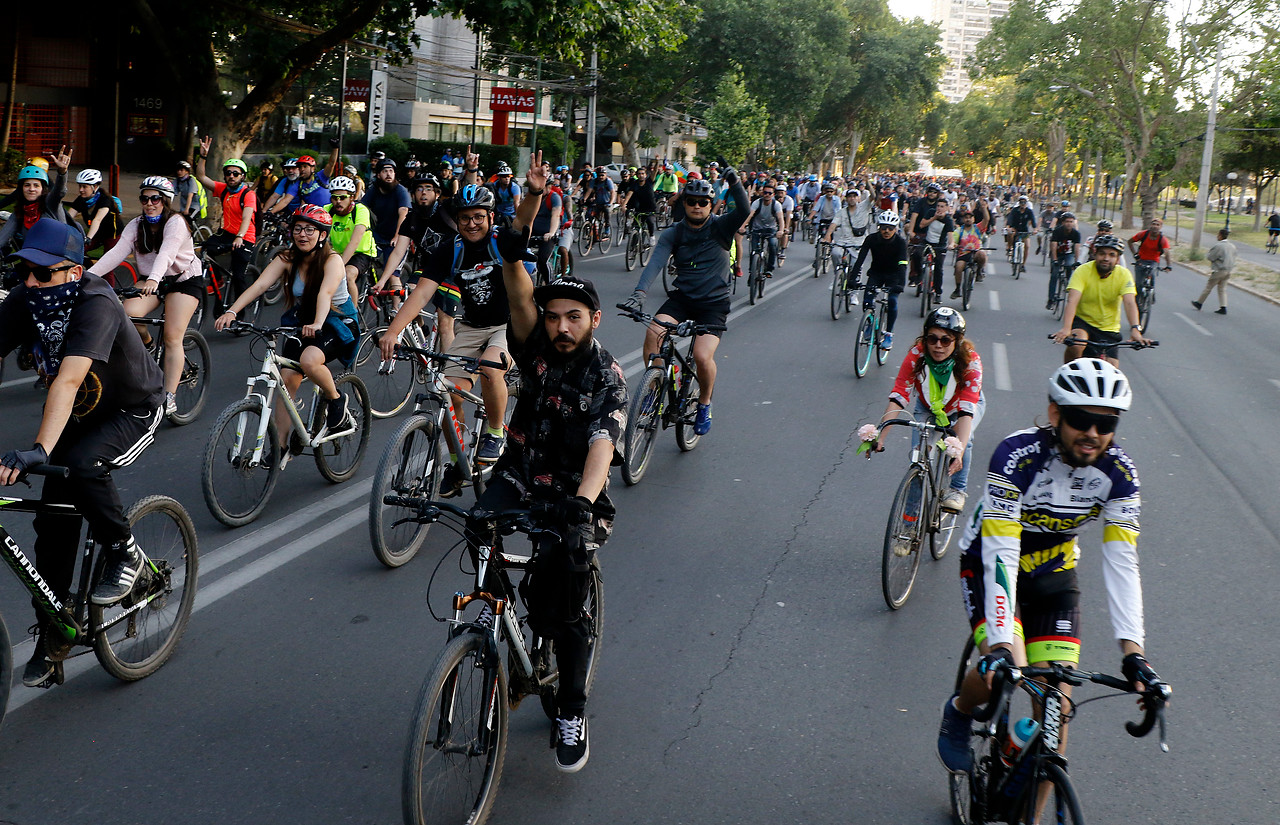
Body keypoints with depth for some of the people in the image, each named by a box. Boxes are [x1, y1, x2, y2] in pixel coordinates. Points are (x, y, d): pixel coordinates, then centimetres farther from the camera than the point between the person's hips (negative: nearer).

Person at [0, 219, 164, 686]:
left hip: (133, 411, -6)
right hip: (80, 416, 6)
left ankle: (125, 555, -8)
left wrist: (39, 451, -54)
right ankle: (52, 637, 17)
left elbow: (68, 380, -44)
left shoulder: (96, 305, -32)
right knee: (53, 522, 1)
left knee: (81, 466, -34)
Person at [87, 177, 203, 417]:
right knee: (128, 312, -24)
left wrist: (154, 279, -56)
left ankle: (169, 397, -11)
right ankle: (147, 346, 7)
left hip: (184, 279, -5)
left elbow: (167, 253, -38)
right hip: (150, 280, 5)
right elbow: (117, 252, -17)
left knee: (172, 337, -15)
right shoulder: (136, 225, -4)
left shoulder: (176, 222, -19)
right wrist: (88, 275, -32)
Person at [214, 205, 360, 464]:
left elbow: (325, 292, -38)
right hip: (301, 323, 5)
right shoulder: (287, 259, -7)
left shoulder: (332, 260, -19)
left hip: (338, 322, -5)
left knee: (309, 359, -34)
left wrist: (317, 323, -57)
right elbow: (260, 284, -21)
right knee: (288, 377, -10)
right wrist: (231, 312, -36)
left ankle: (337, 403, -7)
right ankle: (281, 446, -1)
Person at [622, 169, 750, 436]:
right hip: (682, 297, 2)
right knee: (654, 332, -26)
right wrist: (639, 291, -32)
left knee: (703, 356, -22)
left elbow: (744, 211, -23)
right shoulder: (674, 233, -1)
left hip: (714, 303, -2)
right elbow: (656, 261, -16)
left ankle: (704, 403, 7)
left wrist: (735, 183, -40)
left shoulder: (720, 227, -4)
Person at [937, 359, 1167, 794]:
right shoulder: (1017, 455, -31)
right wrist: (1000, 647, -45)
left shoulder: (1119, 472, -19)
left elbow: (1122, 562, -22)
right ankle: (960, 710, 11)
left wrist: (1133, 653, -33)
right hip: (990, 565, -3)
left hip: (1053, 575, 4)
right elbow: (1000, 555, -36)